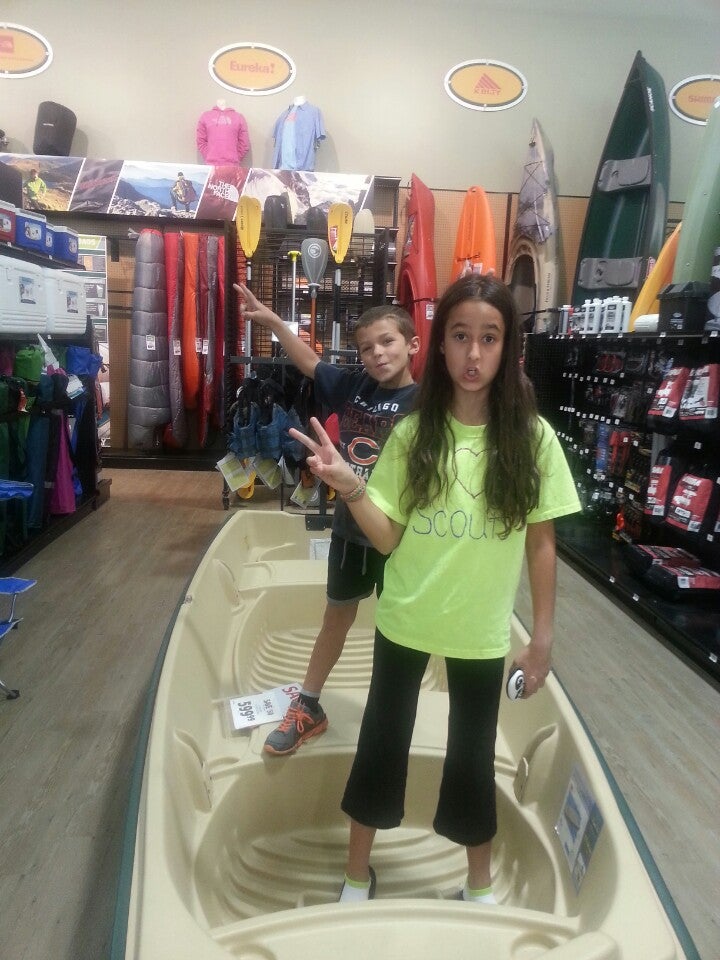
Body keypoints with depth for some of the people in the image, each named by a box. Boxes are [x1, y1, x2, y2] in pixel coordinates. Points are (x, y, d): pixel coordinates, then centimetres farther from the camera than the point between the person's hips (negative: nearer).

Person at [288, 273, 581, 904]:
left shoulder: (532, 437, -10)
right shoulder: (412, 433, -9)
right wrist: (349, 488, -25)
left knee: (473, 754, 17)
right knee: (382, 740, 16)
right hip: (405, 622, 1)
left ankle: (480, 883, 44)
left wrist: (542, 636, 0)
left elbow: (541, 543, -3)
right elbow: (388, 539, -8)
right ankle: (358, 874, 41)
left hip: (483, 631, 0)